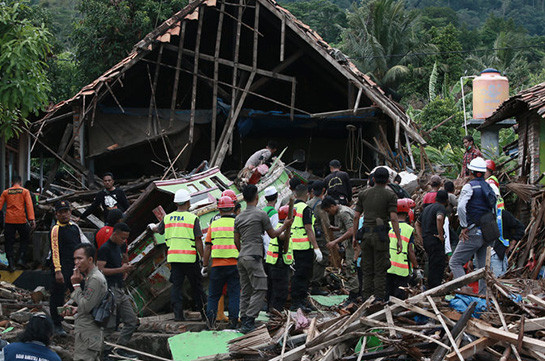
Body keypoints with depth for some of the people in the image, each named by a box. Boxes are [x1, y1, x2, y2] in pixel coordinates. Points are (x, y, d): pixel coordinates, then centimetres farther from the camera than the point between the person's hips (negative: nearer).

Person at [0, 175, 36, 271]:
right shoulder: (25, 191, 2)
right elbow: (29, 205, -8)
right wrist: (32, 219, -12)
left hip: (9, 220, 1)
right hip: (21, 220, -1)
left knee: (9, 242, 6)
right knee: (25, 239, 17)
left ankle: (11, 264, 1)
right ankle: (21, 259, 5)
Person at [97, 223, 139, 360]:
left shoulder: (118, 247, 16)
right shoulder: (105, 248, -12)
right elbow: (100, 270, -21)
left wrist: (125, 269, 10)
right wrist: (121, 269, -21)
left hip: (121, 290, 9)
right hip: (110, 290, -9)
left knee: (132, 320, 8)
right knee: (109, 325, -5)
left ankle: (120, 349, 16)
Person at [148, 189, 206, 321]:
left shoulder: (167, 218, 7)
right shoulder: (193, 218, -7)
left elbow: (158, 230, 28)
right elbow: (198, 241, -10)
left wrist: (152, 227, 51)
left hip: (173, 257, 3)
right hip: (190, 258, -3)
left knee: (176, 285, 6)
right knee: (196, 285, 8)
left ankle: (178, 314, 0)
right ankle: (203, 313, 14)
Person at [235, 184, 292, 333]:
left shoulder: (238, 218, 13)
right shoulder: (261, 214, -5)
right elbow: (272, 234, 4)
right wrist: (285, 226, 19)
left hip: (241, 257, 7)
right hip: (253, 257, -7)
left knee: (245, 291, 10)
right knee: (260, 290, -8)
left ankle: (244, 321, 8)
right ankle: (249, 322, -17)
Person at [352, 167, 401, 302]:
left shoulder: (363, 193, 9)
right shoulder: (390, 195, -2)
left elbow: (356, 216, 6)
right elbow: (393, 218, -11)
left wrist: (354, 236, 13)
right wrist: (399, 239, -9)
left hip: (366, 234, 4)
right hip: (380, 234, -3)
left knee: (367, 269, 10)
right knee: (380, 270, 1)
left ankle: (367, 297, 11)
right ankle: (379, 298, -1)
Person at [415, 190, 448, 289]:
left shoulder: (427, 208, 21)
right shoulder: (441, 208, -8)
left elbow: (417, 223, 28)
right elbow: (439, 218, -31)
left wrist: (421, 237, 22)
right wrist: (441, 235, -22)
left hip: (426, 240, 9)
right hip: (435, 240, -9)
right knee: (438, 265, -8)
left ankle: (431, 289, 16)